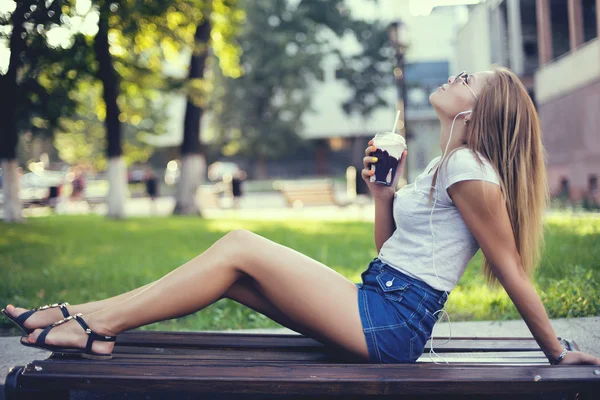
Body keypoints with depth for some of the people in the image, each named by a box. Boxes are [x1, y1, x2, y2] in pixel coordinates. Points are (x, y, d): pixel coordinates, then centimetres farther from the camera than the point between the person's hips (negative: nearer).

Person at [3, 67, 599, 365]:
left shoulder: (468, 168, -10)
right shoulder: (446, 168, 20)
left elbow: (513, 270, -9)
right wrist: (381, 191, 8)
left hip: (388, 323, -9)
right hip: (380, 311, 9)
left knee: (239, 250, -14)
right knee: (233, 267, 0)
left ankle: (96, 322, -7)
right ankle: (93, 321, 0)